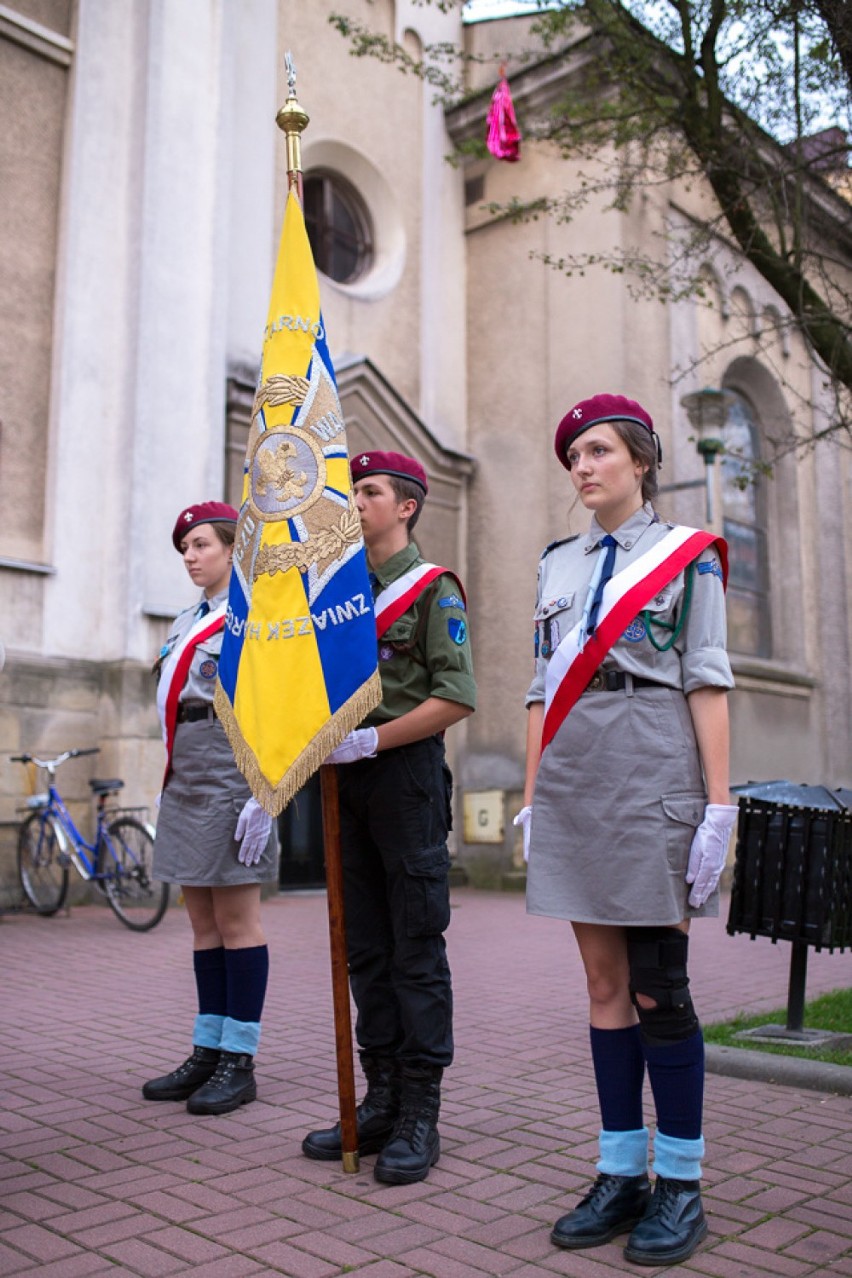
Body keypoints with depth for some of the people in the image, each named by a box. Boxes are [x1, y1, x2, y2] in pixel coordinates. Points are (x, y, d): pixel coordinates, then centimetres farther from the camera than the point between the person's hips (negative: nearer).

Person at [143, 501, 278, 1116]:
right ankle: (207, 1052, 17)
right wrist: (171, 786, 19)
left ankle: (239, 1062, 4)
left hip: (230, 773, -8)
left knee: (235, 918, -4)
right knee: (203, 921, 10)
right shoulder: (187, 621, 20)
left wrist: (263, 794, -19)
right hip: (185, 777, 8)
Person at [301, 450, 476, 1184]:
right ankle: (381, 1102, 19)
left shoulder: (433, 587, -3)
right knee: (365, 950, 10)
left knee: (416, 951, -2)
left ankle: (420, 1117, 6)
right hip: (348, 780, 7)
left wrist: (369, 739, -17)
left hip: (407, 773, -7)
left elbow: (457, 697, -12)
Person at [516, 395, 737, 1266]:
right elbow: (542, 688, 15)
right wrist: (531, 798, 10)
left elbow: (707, 682, -3)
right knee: (604, 983, 8)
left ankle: (680, 1184, 11)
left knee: (657, 988, -2)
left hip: (650, 772, -4)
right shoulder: (557, 564, 16)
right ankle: (621, 1173, 17)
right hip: (572, 775, 5)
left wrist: (718, 804, -10)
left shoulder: (687, 555, 4)